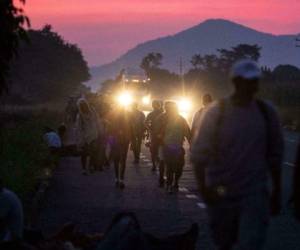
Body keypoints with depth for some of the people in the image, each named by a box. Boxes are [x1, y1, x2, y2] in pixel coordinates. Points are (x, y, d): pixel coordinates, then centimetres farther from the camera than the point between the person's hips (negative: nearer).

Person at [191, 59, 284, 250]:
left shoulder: (266, 112, 2)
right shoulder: (216, 112, -3)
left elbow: (275, 156, 9)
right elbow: (200, 154, -5)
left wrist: (277, 193, 10)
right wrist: (203, 187, -17)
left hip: (255, 194, 0)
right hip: (220, 194, 0)